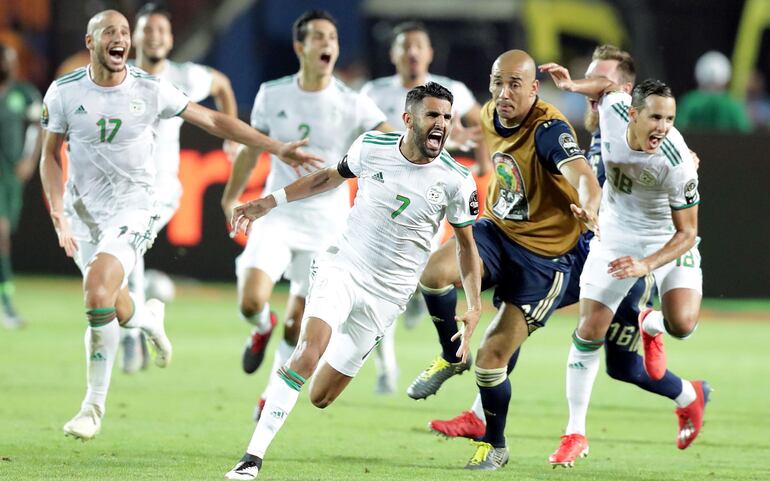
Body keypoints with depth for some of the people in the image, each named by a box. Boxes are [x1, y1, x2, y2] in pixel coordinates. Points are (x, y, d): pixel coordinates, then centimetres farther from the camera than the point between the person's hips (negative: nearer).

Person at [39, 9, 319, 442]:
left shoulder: (151, 90, -9)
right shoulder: (64, 92, -5)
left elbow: (213, 121, -1)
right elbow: (51, 156, 5)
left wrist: (278, 148, -4)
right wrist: (58, 216, -8)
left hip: (133, 210, -3)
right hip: (82, 212, 3)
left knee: (98, 293, -24)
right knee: (117, 311, 8)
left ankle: (95, 404, -11)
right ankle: (149, 317, 49)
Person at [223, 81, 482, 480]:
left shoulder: (456, 181, -9)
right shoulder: (371, 147, -6)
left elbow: (467, 244, 5)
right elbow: (330, 177, 14)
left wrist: (474, 308, -4)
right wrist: (267, 203, 14)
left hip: (386, 295, 0)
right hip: (341, 267, 0)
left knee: (320, 397, -1)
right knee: (308, 354, -26)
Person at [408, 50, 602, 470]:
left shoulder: (549, 129, -23)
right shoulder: (490, 117, 0)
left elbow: (584, 178, -42)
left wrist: (588, 209, -63)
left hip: (543, 255, -5)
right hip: (498, 230, 5)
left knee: (492, 357, -8)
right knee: (435, 270, -27)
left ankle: (494, 445, 20)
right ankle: (451, 358, 1)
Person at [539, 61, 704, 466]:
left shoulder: (677, 162, -32)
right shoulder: (613, 109, -22)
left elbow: (686, 233, -24)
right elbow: (608, 86, 6)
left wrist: (645, 266, -36)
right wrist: (572, 85, -10)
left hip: (668, 240, -3)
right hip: (616, 233, 3)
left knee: (682, 323, -26)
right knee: (589, 332, -2)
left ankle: (651, 326, 13)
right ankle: (575, 433, 10)